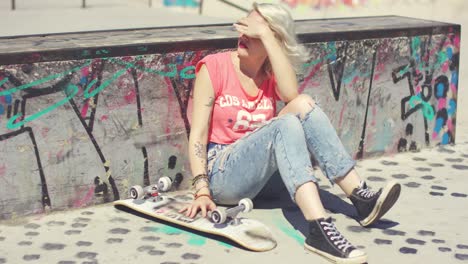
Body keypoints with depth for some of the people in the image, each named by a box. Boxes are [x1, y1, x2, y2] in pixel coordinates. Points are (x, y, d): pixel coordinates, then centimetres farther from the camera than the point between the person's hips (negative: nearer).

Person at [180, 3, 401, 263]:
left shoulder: (271, 74, 8)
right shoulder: (214, 67, -4)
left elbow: (291, 94, -18)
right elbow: (198, 134, -12)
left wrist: (265, 33, -18)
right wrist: (202, 191, -24)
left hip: (256, 175, 5)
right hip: (221, 173, -4)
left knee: (303, 104, -18)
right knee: (286, 124, -31)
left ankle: (361, 196, -22)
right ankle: (320, 229, -48)